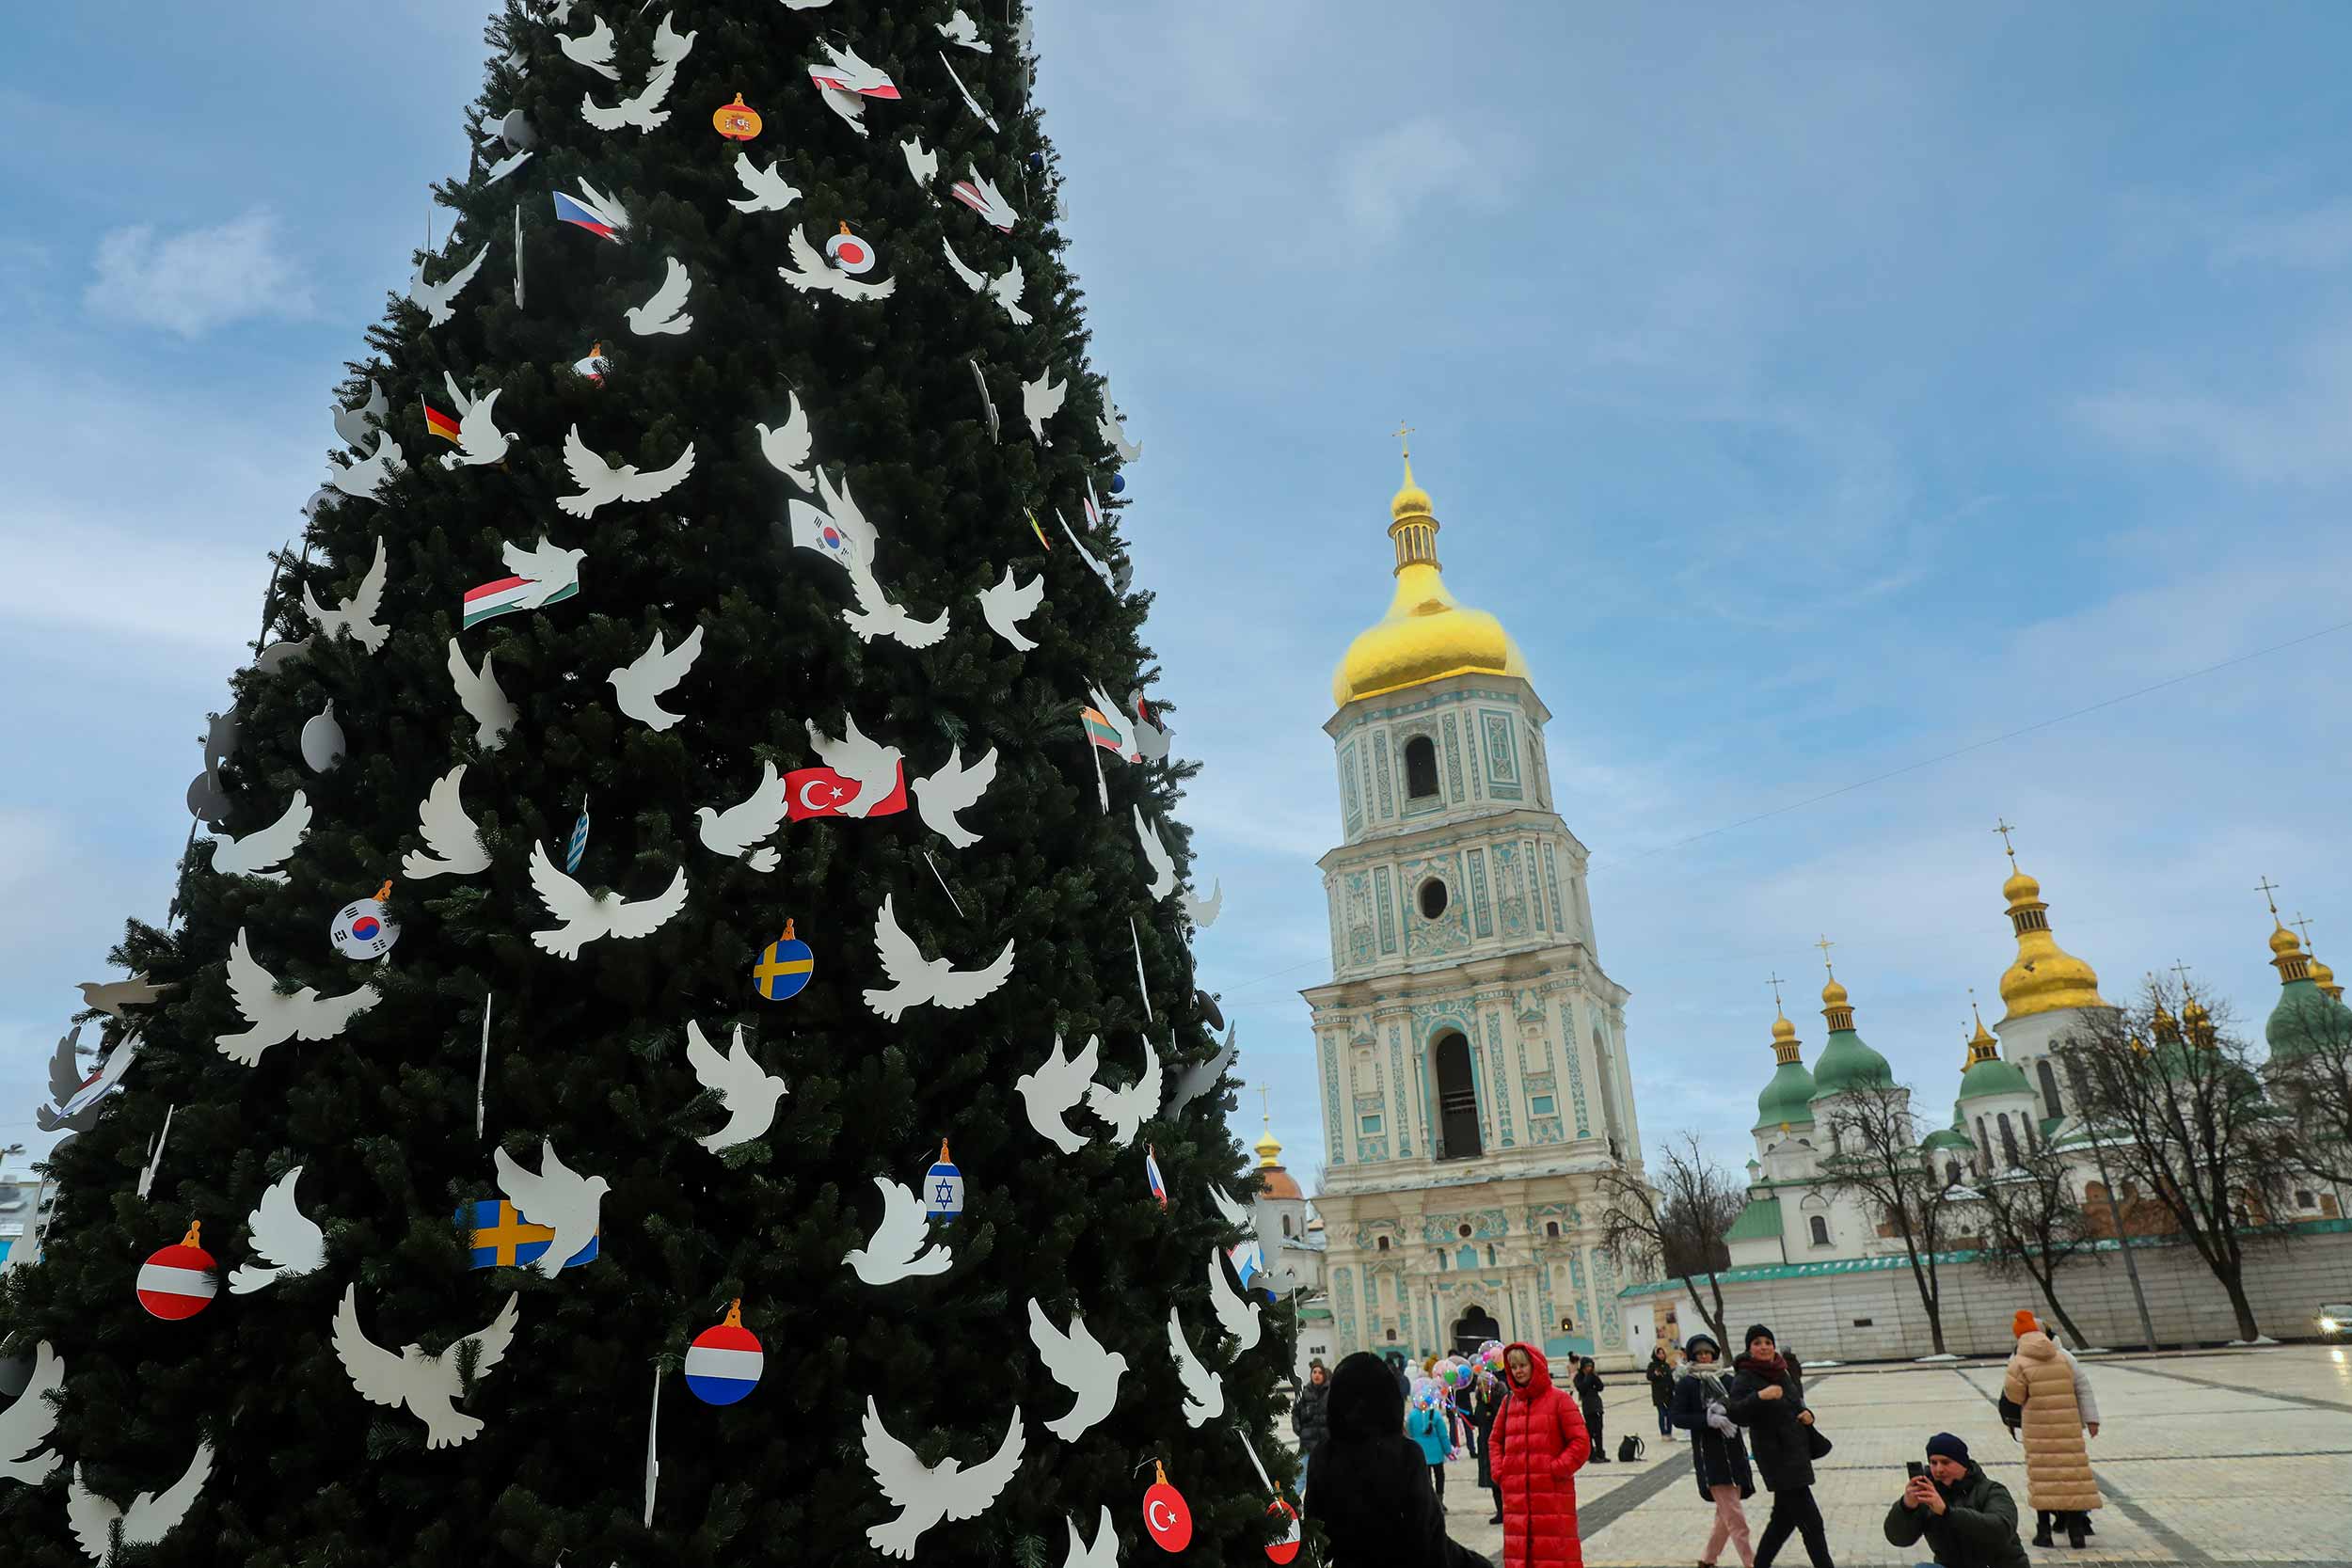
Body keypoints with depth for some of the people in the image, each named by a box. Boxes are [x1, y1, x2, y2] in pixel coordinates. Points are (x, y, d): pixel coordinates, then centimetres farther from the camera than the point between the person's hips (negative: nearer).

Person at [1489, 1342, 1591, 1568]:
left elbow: (1581, 1442, -5)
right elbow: (1495, 1440, 22)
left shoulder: (1558, 1399, -2)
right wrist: (1499, 1471, 7)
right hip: (1516, 1495, 5)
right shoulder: (1509, 1402, 12)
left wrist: (1557, 1469, -11)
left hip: (1553, 1493, -4)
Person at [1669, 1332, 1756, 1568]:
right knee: (1734, 1514, -10)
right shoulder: (1686, 1383, -4)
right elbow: (1677, 1417, -9)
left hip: (1734, 1450, 5)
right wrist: (1708, 1419, -21)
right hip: (1708, 1454, -5)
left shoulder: (1727, 1379, 6)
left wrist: (1726, 1411, -17)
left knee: (1726, 1512, 14)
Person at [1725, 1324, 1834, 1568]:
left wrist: (1807, 1414, 0)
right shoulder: (1745, 1378, -15)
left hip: (1796, 1453, 8)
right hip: (1777, 1457, -8)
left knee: (1783, 1518, 18)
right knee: (1811, 1523, -7)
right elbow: (1735, 1414, -28)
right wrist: (1759, 1396, -42)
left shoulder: (1783, 1373, 9)